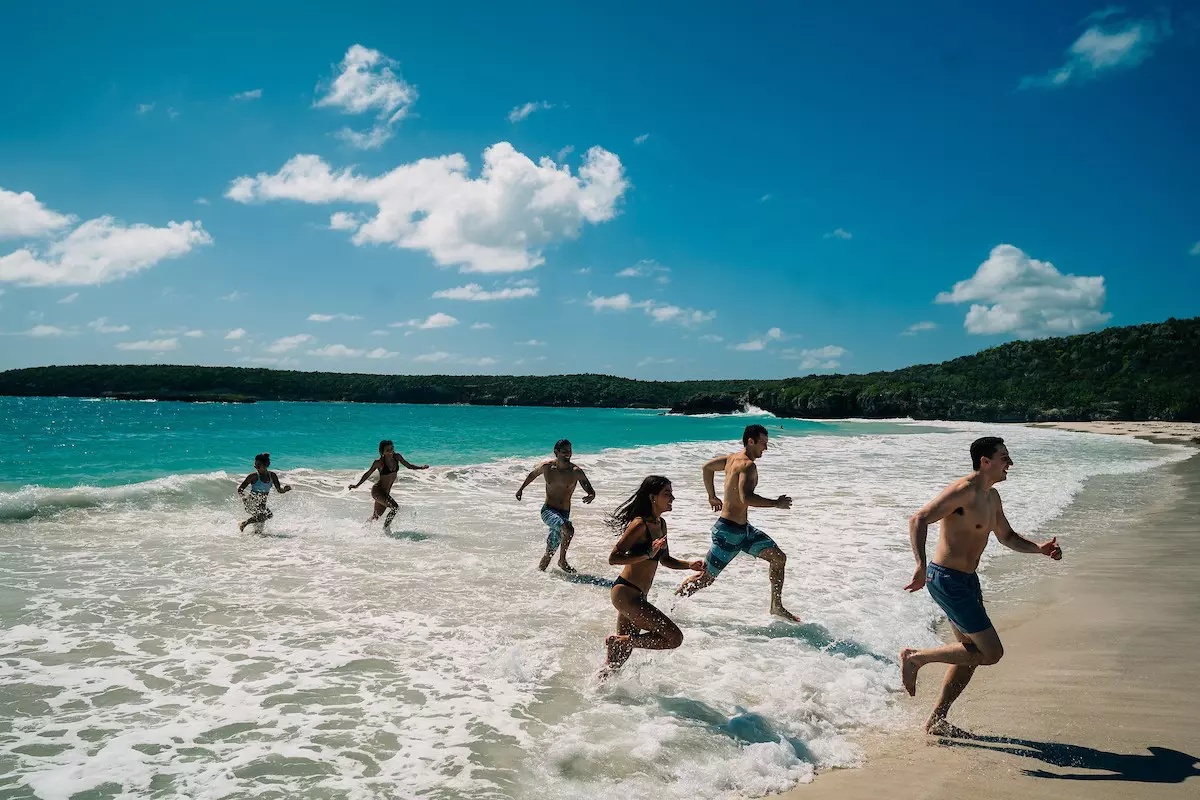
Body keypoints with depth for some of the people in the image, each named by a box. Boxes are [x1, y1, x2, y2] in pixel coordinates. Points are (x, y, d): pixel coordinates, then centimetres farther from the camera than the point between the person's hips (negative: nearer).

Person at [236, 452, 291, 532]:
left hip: (262, 505, 5)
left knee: (259, 530, 6)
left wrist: (285, 489, -15)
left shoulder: (272, 476, 0)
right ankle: (244, 523, -14)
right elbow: (240, 489, -7)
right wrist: (244, 500, -22)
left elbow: (280, 490, 6)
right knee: (268, 515, -29)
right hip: (251, 503, -5)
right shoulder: (254, 476, -12)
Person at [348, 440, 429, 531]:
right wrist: (357, 485, -9)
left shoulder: (397, 457, -4)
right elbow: (368, 474, -7)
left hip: (386, 493, 7)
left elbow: (409, 465, 9)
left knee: (376, 516, 18)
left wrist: (420, 467, -4)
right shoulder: (379, 462, -18)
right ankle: (386, 528, -8)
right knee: (395, 507, -23)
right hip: (377, 490, -7)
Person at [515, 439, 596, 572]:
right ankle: (562, 560, -10)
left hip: (564, 514, 1)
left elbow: (591, 491, -10)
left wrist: (590, 496, -33)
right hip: (548, 510, -1)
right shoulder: (546, 467, -4)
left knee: (550, 551, 4)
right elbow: (533, 474, 18)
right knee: (568, 529, -30)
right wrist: (521, 489, 26)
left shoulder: (576, 472, -10)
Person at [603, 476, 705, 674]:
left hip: (636, 596, 9)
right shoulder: (640, 524, -15)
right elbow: (613, 558, -18)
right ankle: (618, 641, -4)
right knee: (674, 638, -12)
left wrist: (690, 565, 7)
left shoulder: (661, 524, 12)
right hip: (625, 593, -9)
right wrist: (648, 554, -26)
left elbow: (665, 560, 23)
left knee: (620, 656, 17)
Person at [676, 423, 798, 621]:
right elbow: (746, 498, -35)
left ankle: (776, 606, 16)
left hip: (743, 529, 10)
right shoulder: (748, 465, -21)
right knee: (706, 578, 2)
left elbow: (707, 467, 23)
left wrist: (712, 496, 32)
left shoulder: (733, 458, 8)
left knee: (779, 558, 8)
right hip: (729, 531, -10)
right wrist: (776, 503, -24)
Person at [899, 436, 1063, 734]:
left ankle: (936, 720, 25)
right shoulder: (963, 491, -19)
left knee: (971, 653, 16)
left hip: (967, 580, 10)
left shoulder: (992, 496, 12)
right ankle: (915, 657, 2)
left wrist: (1039, 548, 7)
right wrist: (921, 565, -38)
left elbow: (1007, 537, 25)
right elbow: (918, 520, -27)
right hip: (946, 580, -10)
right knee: (991, 652, -8)